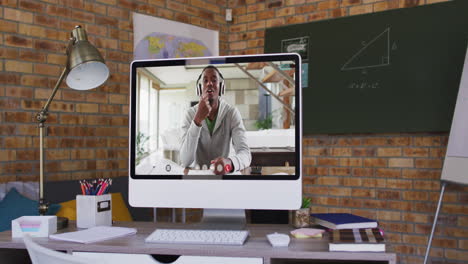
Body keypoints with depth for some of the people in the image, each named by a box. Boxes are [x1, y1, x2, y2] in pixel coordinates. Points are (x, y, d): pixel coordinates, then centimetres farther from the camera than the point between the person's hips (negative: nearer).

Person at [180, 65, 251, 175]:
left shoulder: (232, 113, -7)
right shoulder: (190, 114, -6)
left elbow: (245, 154, -17)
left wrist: (229, 162, -40)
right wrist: (197, 120, -27)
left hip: (223, 174, 1)